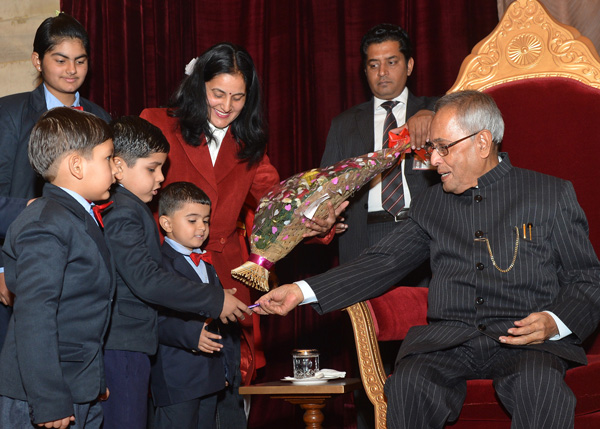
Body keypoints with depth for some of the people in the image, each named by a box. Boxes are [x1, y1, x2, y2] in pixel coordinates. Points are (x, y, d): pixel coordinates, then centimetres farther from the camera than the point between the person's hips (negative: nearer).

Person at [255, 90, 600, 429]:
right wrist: (302, 291, 4)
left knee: (539, 385, -36)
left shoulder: (552, 194, 10)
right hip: (448, 338, 2)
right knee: (409, 384, -30)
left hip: (528, 340, -2)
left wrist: (554, 323, -12)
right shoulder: (431, 205, 20)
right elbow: (383, 263, 15)